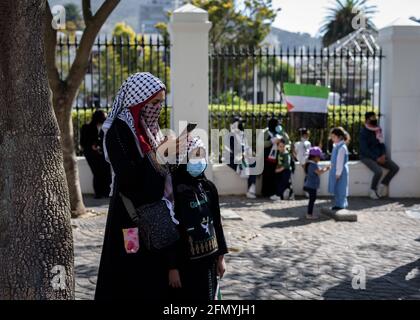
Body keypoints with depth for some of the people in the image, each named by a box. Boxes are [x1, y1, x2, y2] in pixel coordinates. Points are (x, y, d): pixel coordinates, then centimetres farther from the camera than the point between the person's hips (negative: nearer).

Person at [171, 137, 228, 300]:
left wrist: (221, 256, 11)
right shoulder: (173, 189, -13)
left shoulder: (209, 187, 5)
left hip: (209, 259, 6)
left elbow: (216, 222, 11)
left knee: (209, 296, 13)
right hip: (186, 262, -6)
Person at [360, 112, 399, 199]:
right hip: (367, 157, -7)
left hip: (379, 156, 7)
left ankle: (383, 184, 6)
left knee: (395, 167, -10)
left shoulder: (378, 130, 7)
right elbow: (364, 149, -18)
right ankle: (373, 190, -6)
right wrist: (376, 158, -21)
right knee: (379, 171, -31)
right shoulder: (364, 132, -13)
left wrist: (383, 155, -7)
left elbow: (382, 144, 12)